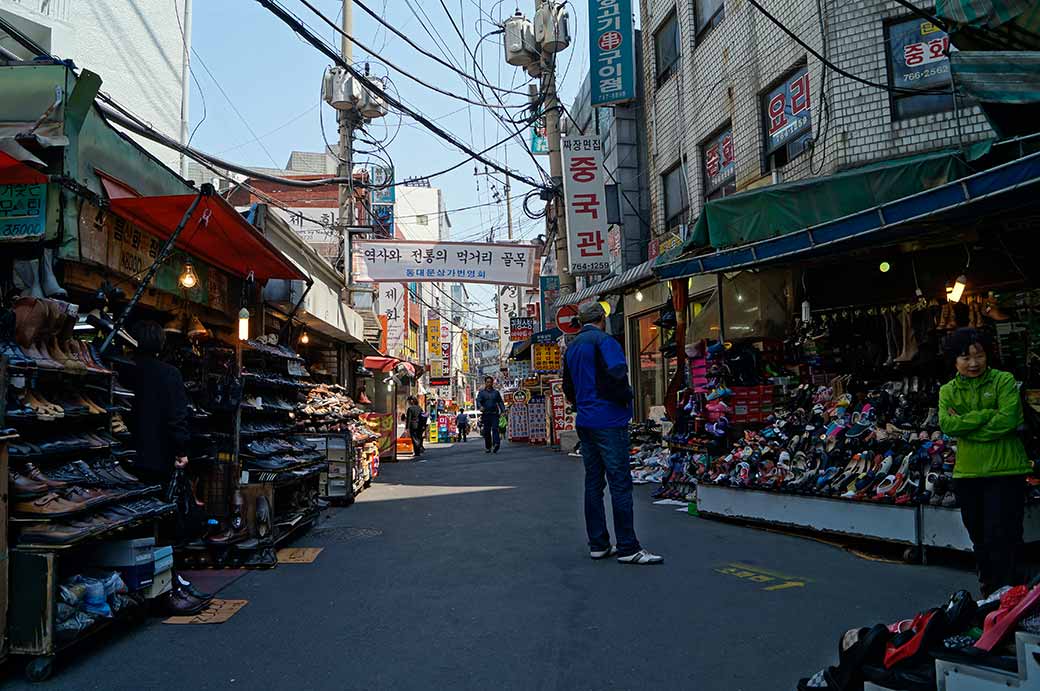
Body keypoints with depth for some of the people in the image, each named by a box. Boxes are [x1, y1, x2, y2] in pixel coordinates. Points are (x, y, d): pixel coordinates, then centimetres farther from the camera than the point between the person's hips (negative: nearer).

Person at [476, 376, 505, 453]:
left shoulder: (496, 392, 14)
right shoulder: (482, 392, 9)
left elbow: (500, 402, 15)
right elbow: (478, 400, -4)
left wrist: (503, 411, 1)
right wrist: (480, 407, -25)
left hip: (494, 414, 0)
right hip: (485, 414, 0)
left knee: (495, 428, -16)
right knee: (486, 431, 3)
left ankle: (496, 443, -30)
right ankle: (488, 447, 12)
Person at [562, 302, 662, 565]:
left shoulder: (571, 347, 17)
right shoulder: (604, 341, -9)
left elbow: (568, 387, 22)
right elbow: (616, 374, -24)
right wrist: (626, 397, -8)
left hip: (584, 423, 8)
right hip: (609, 422, -8)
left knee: (593, 482, 10)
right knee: (620, 482, -6)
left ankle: (598, 544, 15)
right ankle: (628, 548, -4)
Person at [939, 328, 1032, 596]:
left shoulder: (1004, 381, -3)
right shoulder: (948, 391, 7)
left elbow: (1007, 420, -18)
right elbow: (947, 425, -10)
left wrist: (965, 425, -13)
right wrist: (987, 414, -16)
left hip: (1005, 471, -4)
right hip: (967, 473, 4)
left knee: (1002, 537, -5)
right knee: (979, 539, 17)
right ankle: (988, 592, 33)